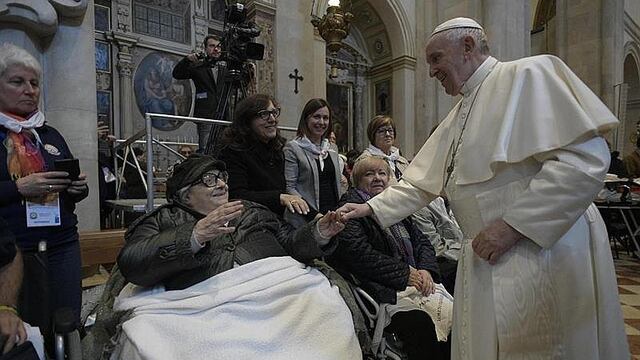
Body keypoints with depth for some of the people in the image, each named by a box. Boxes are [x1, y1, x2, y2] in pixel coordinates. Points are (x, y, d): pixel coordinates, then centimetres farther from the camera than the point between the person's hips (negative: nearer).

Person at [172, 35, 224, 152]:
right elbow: (177, 74, -3)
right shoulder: (198, 67, 7)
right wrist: (187, 60, -19)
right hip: (205, 117, -4)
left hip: (222, 118, 4)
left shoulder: (224, 70, 19)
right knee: (205, 150, -11)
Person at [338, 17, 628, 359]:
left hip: (545, 251, -7)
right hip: (486, 259, 7)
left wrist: (513, 224, -20)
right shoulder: (457, 117, 16)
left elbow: (585, 158, -18)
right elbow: (419, 182, 16)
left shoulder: (528, 74, -7)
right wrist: (370, 208, 9)